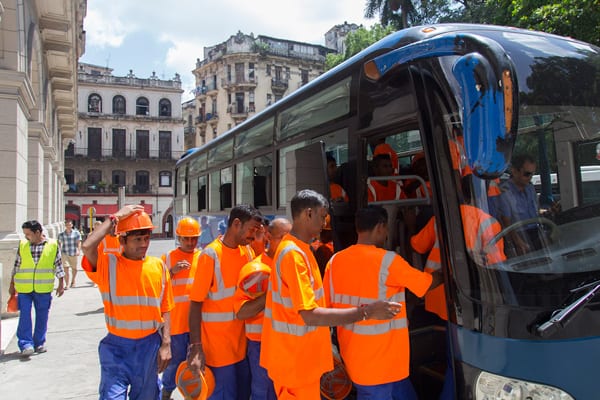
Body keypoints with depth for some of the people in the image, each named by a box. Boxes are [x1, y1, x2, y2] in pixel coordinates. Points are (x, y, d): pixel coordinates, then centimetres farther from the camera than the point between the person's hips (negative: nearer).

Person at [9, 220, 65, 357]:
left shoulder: (53, 245, -2)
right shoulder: (22, 245, 3)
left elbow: (58, 265, 3)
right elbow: (16, 265, 10)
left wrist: (61, 284, 3)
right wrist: (12, 285, 12)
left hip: (43, 289, -1)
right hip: (24, 288, 1)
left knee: (42, 316, 8)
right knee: (24, 316, -3)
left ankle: (39, 343, 21)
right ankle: (26, 344, 2)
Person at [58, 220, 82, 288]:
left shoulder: (76, 233, 3)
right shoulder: (61, 234, 7)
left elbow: (79, 242, -1)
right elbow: (59, 243, 14)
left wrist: (78, 250, -14)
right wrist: (59, 252, 7)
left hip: (74, 254, 0)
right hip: (65, 253, 0)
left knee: (74, 268, 11)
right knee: (66, 268, -10)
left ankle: (73, 281, 36)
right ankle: (67, 284, -5)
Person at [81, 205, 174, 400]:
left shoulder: (158, 266, 0)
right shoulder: (108, 264, -7)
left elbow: (165, 309, 4)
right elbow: (87, 246, -29)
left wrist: (166, 344, -3)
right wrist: (115, 217, -20)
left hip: (150, 345, 3)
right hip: (116, 347, -3)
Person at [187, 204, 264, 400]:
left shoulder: (247, 251, 4)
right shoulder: (211, 255, -16)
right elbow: (196, 303, -17)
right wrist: (196, 346, -21)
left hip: (243, 339, 6)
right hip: (218, 343, -6)